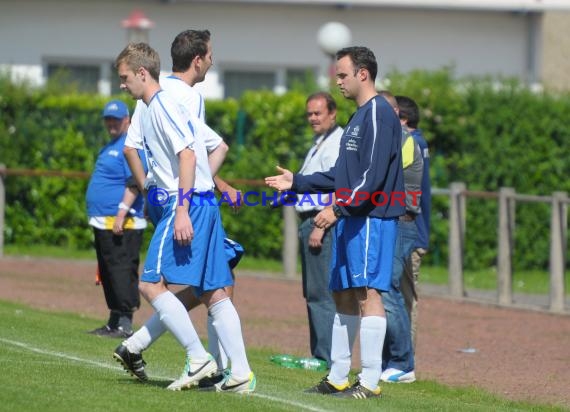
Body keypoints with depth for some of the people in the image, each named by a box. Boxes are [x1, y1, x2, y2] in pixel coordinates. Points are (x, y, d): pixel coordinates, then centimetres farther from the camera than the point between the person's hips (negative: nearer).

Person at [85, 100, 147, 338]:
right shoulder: (110, 147, 21)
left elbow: (135, 183, -20)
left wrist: (122, 213, -27)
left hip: (122, 224, -11)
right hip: (102, 224, 11)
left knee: (122, 271, -13)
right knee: (107, 274, 14)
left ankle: (125, 324, -15)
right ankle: (113, 323, 21)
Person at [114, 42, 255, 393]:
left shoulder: (163, 105, -10)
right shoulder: (151, 110, 20)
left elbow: (187, 154, -19)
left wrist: (182, 210, -23)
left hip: (187, 205, -10)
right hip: (204, 205, 10)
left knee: (152, 283, -11)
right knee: (214, 292, 6)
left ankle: (199, 358, -12)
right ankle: (241, 374, 3)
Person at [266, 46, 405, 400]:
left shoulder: (379, 114, -11)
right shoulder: (359, 117, 20)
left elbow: (373, 176, -20)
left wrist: (338, 208, -22)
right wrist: (297, 182, 24)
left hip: (372, 219, -10)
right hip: (351, 221, 10)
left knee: (367, 293, -12)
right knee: (343, 295, 12)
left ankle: (371, 381, -13)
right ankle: (338, 377, 17)